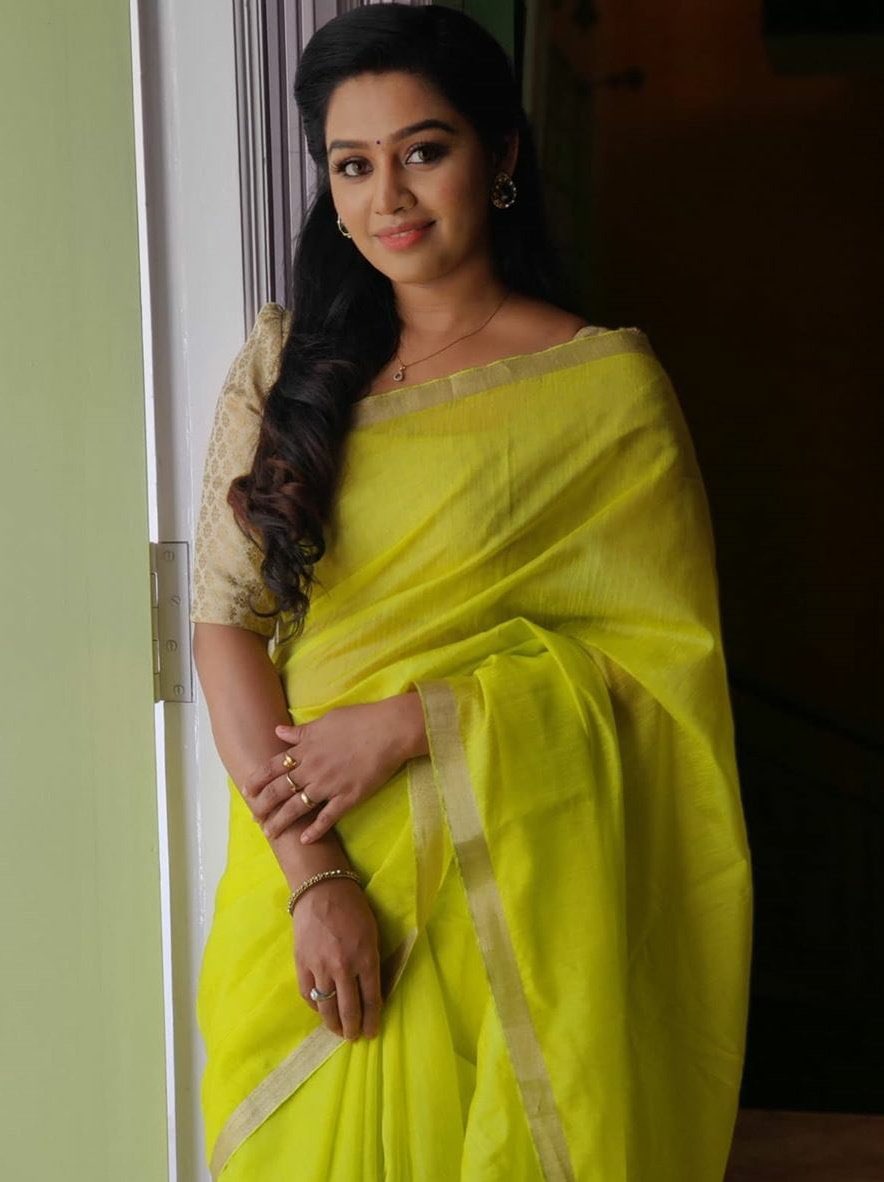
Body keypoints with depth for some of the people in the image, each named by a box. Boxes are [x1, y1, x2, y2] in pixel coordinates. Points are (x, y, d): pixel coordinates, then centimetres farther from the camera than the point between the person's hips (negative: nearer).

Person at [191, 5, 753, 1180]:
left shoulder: (606, 383, -5)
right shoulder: (287, 363, 3)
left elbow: (663, 650, -6)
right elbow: (223, 616, -2)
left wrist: (410, 721, -15)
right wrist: (311, 871, -13)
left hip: (515, 874, -2)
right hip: (306, 861, 3)